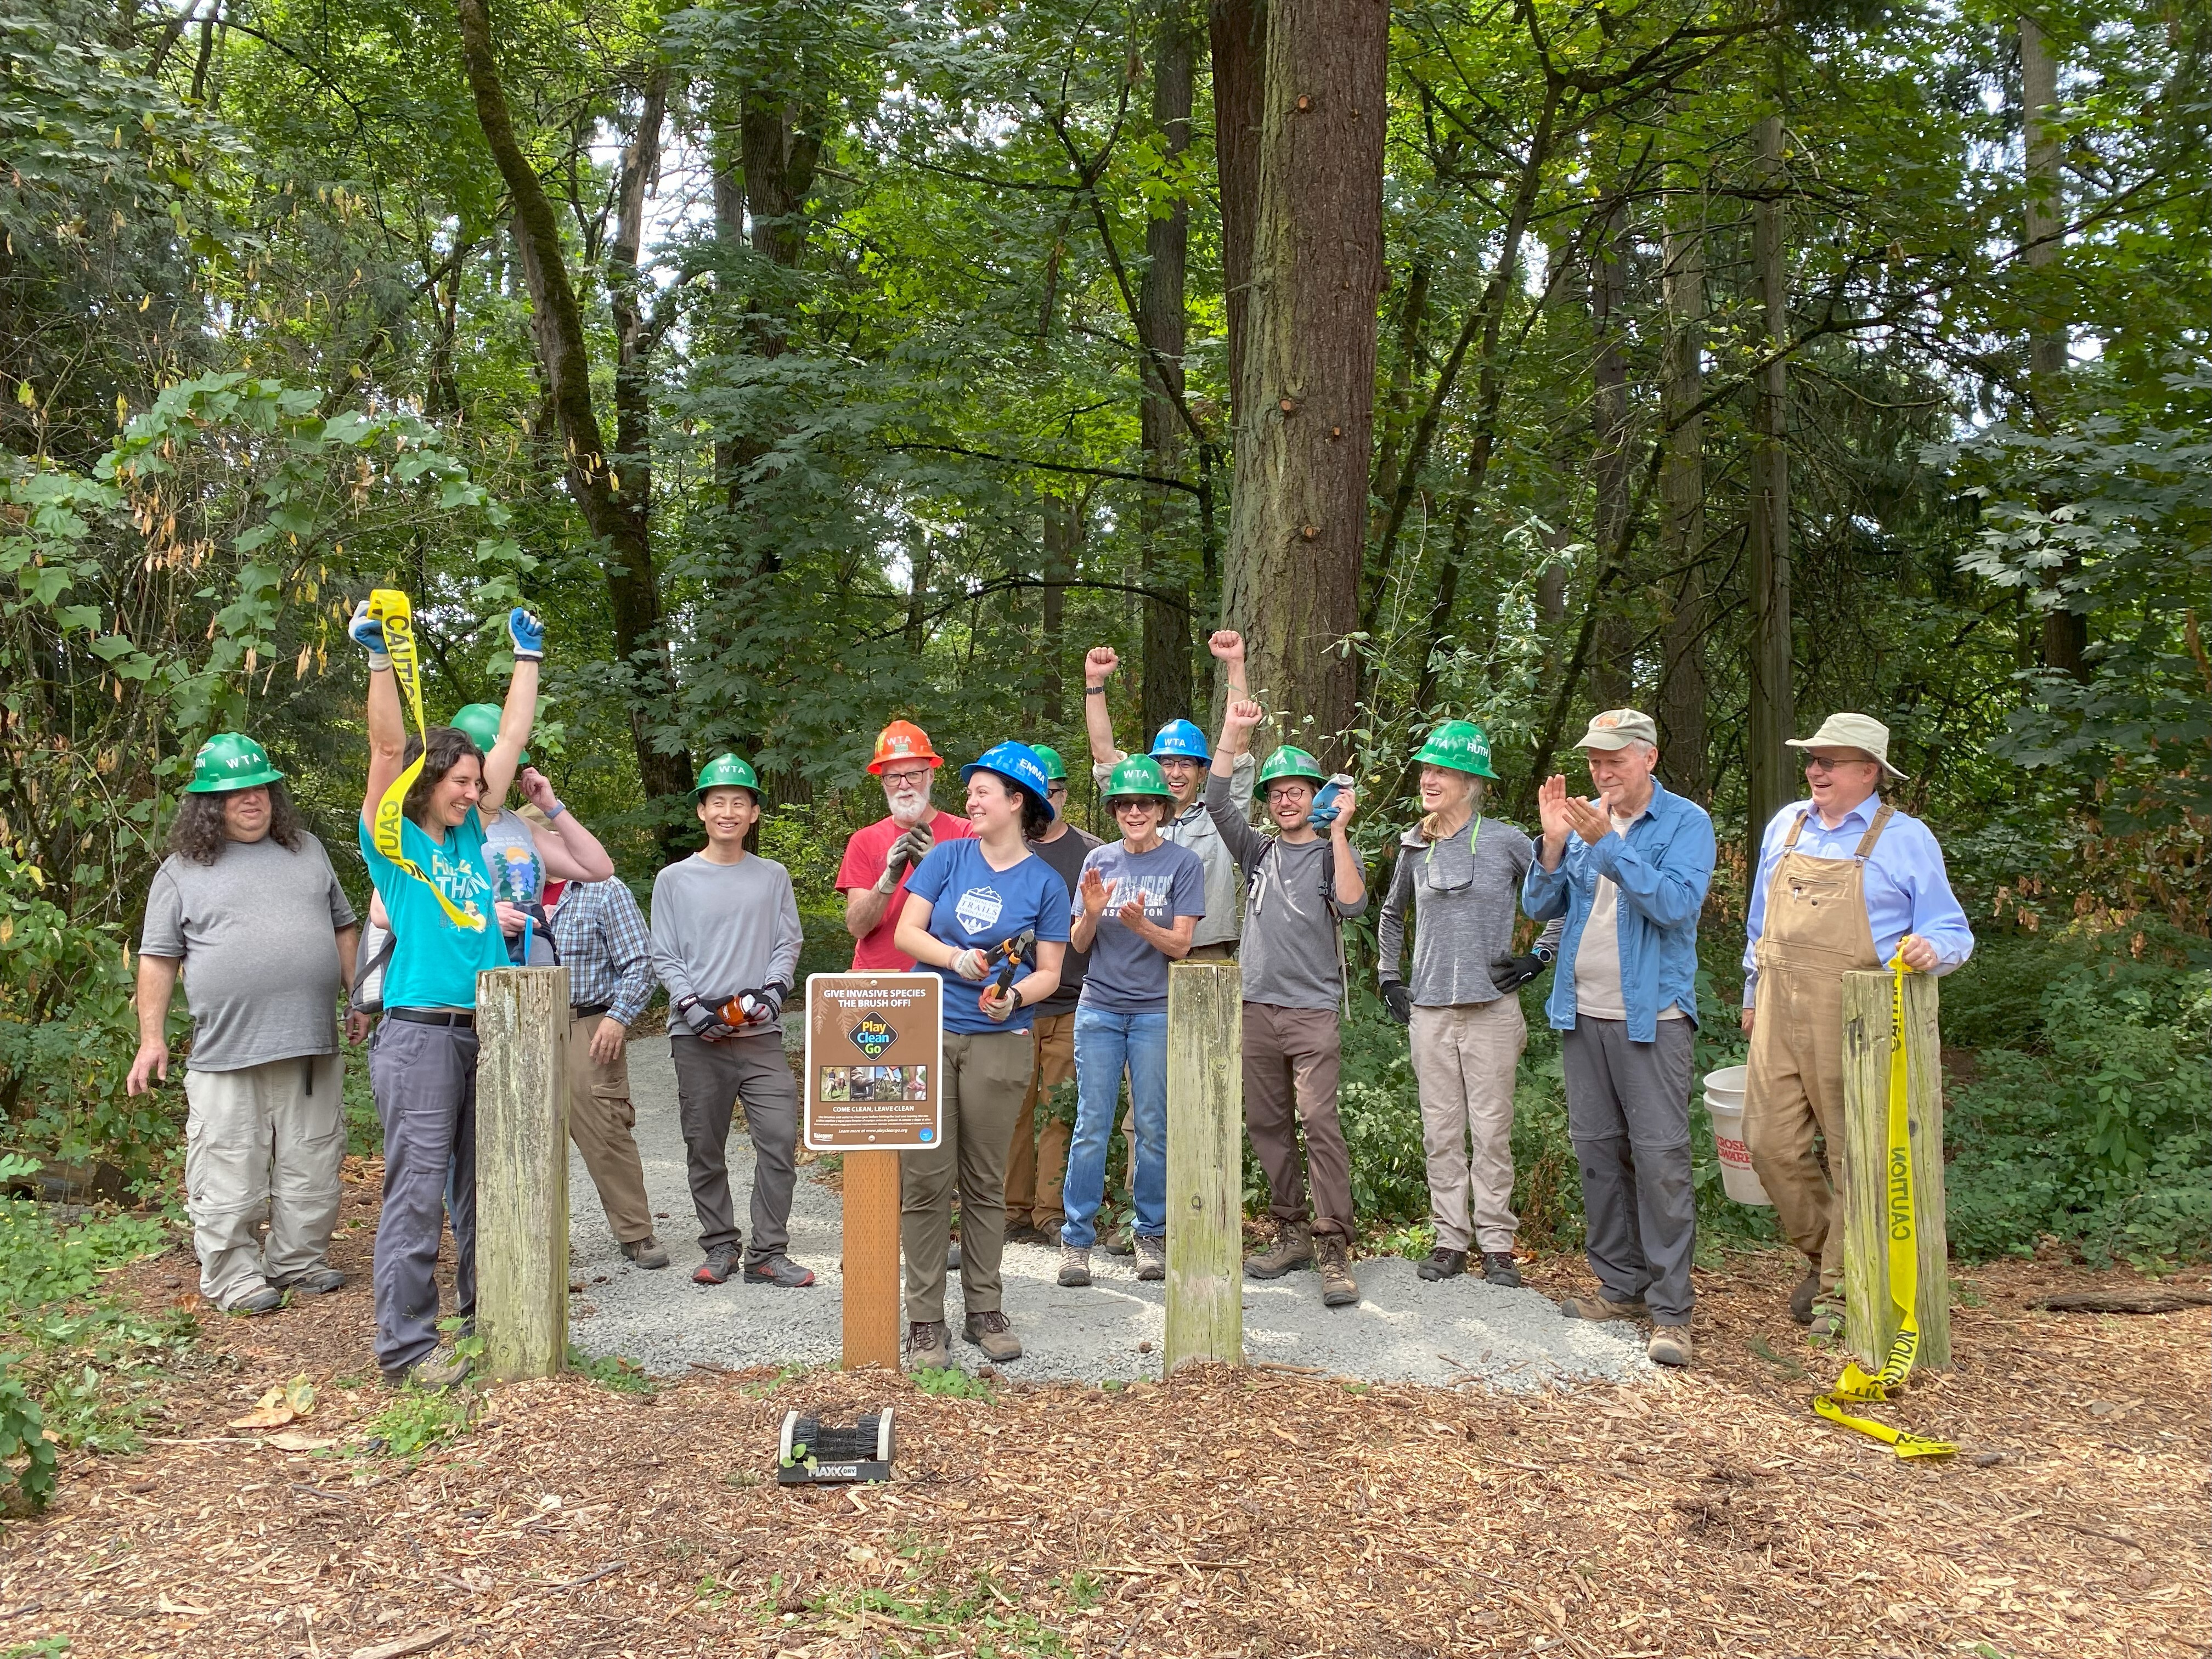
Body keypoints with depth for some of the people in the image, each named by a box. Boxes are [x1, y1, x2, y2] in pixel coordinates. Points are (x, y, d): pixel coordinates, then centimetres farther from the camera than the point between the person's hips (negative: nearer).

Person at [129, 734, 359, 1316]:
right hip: (226, 1053, -3)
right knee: (230, 1175, 1)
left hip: (312, 1048, 3)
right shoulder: (182, 872, 4)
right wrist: (152, 1039, -2)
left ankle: (300, 1259, 22)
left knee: (312, 1166, 9)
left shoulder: (307, 851, 14)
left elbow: (343, 929, 18)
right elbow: (157, 959, 3)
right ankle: (231, 1274, 13)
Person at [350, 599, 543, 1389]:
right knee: (418, 1190, -5)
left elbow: (511, 739, 20)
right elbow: (387, 746, -12)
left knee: (482, 1181, 14)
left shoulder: (468, 834, 15)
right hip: (420, 1034, -7)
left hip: (482, 1033, 7)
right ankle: (406, 1345, 0)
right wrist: (381, 657, -21)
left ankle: (484, 1302, 27)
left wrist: (528, 657, 24)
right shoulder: (392, 841, 0)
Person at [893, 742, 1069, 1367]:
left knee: (985, 1182, 7)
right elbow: (906, 932, 2)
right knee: (925, 1179, 0)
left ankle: (985, 1311, 19)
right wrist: (955, 959, -15)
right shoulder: (949, 857, 6)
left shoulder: (1045, 882, 3)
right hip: (926, 1033, 1)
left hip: (999, 1043, -1)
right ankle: (925, 1321, 8)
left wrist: (1013, 997, -17)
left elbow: (1049, 973, 3)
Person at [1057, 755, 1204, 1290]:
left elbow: (1180, 945, -5)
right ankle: (1077, 1239, 6)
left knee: (1154, 1127, 2)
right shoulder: (1099, 860, 8)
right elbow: (1078, 943, 7)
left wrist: (1141, 924, -23)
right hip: (1099, 1008, 2)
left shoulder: (1183, 864, 1)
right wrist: (1092, 913, -14)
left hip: (1156, 1010, -1)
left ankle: (1151, 1234, 16)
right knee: (1092, 1126, 0)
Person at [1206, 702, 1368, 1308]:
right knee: (1267, 1124, 7)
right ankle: (1293, 1231, 19)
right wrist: (1233, 734, -4)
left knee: (1320, 1122, -14)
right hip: (1258, 1005, 4)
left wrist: (1339, 831, -14)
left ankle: (1334, 1248, -12)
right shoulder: (1258, 852, 15)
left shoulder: (1335, 853, 6)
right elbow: (1217, 803, 2)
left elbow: (1352, 904, -13)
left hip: (1313, 1010, -4)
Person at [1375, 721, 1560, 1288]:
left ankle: (1496, 1243, 11)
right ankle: (1451, 1239, 16)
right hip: (1429, 1011, 4)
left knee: (1491, 1131, 0)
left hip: (1492, 1009, -3)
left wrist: (1539, 955, -1)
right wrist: (1390, 978, 17)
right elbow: (1391, 916, 25)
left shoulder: (1505, 841, -3)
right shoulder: (1415, 849, 9)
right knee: (1441, 1133, 7)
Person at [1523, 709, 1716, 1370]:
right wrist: (1555, 842, -12)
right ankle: (1620, 1285, 23)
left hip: (1650, 1018, -5)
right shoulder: (1584, 821, 9)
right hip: (1582, 1015, 6)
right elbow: (1539, 906, 3)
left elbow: (1677, 904, -20)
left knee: (1659, 1158, -7)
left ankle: (1670, 1309, -1)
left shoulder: (1686, 823, -5)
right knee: (1597, 1152, 11)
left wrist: (1609, 843, -24)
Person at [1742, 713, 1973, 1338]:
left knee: (1856, 1153, 2)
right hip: (1780, 1013, 4)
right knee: (1771, 1144, 3)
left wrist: (1931, 949, -24)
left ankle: (1839, 1286, 16)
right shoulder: (1786, 826, 14)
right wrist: (1753, 994, 22)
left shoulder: (1905, 838, 0)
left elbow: (1951, 930, -1)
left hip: (1855, 1019, -4)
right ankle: (1821, 1250, 27)